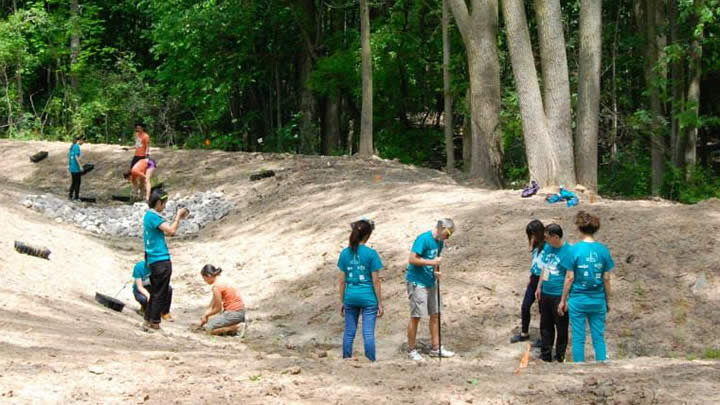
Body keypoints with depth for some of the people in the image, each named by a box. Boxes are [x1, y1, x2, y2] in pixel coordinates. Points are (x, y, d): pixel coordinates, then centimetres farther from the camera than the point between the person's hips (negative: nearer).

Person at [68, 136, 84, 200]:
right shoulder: (77, 147, -16)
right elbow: (76, 157, -22)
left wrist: (69, 165, 24)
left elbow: (68, 155, 17)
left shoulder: (72, 146, 10)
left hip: (72, 168, 8)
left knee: (73, 182, 16)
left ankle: (70, 195, 13)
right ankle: (76, 197, 7)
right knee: (77, 182, 3)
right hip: (76, 168, -8)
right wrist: (80, 166, -19)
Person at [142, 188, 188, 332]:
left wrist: (178, 219, 14)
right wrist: (178, 217, -10)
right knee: (160, 293, -2)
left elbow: (167, 231, 20)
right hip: (161, 260, -10)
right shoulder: (154, 217, -16)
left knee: (155, 292, 16)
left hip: (152, 260, 10)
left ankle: (148, 322, 19)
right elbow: (171, 231, -23)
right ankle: (154, 323, 1)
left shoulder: (148, 215, 15)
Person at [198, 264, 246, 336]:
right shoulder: (220, 281, 9)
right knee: (211, 322, 23)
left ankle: (237, 326, -10)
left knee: (209, 328, -6)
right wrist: (205, 315, 14)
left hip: (234, 313, -10)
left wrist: (206, 315, 3)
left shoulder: (216, 287, -20)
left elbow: (218, 308, -12)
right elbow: (213, 303, 16)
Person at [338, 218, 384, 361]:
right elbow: (375, 281, -8)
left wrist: (341, 301, 12)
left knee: (349, 332, 12)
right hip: (368, 298, -3)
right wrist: (380, 303, -1)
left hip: (350, 297, 3)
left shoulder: (345, 253, -1)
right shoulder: (371, 254, -10)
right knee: (368, 334, 1)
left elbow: (341, 280, 3)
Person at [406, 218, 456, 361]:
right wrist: (431, 262, -26)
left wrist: (435, 272, 0)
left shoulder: (439, 242, 8)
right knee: (416, 316, -4)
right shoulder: (424, 239, -17)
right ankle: (411, 351, 4)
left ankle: (436, 348, 19)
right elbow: (412, 259, -22)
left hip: (430, 283, 9)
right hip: (416, 283, -8)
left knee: (435, 314, 10)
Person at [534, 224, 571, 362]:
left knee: (561, 327, 5)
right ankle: (546, 355, 28)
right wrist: (539, 287, 19)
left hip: (559, 295, -8)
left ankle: (560, 357, 17)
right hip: (546, 293, 8)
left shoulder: (567, 251, -18)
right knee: (545, 325, 16)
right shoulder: (547, 247, 5)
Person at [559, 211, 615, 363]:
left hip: (578, 300, -2)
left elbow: (570, 278, -8)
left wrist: (563, 300, 2)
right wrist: (608, 301, 12)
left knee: (578, 338, 6)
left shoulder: (575, 249, -11)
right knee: (599, 337, 10)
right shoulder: (603, 250, -3)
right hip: (598, 301, 2)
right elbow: (606, 279, 1)